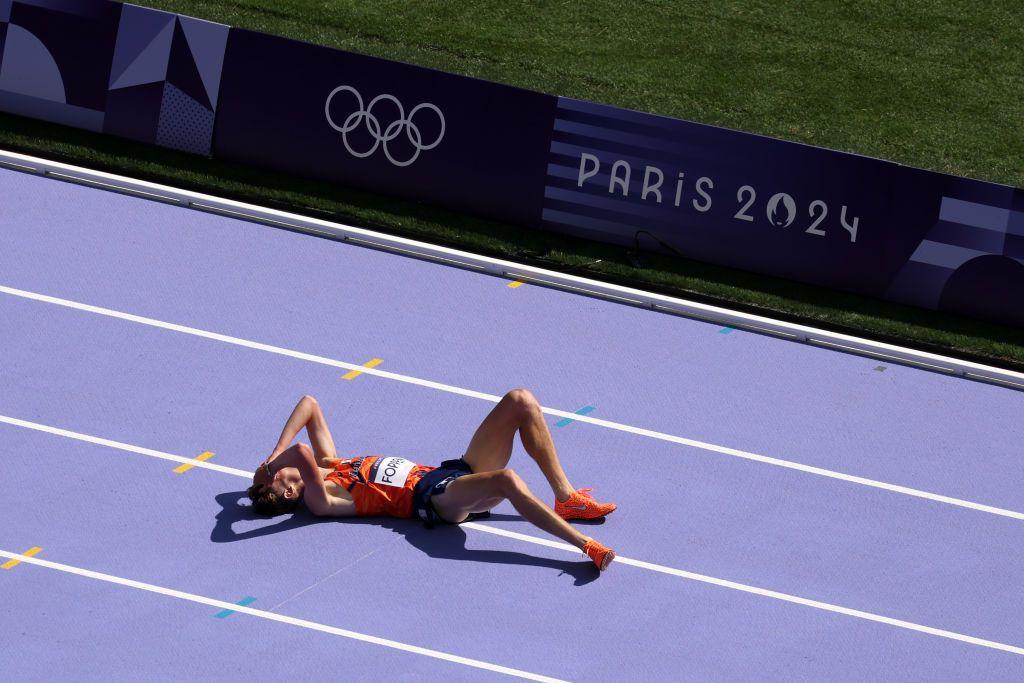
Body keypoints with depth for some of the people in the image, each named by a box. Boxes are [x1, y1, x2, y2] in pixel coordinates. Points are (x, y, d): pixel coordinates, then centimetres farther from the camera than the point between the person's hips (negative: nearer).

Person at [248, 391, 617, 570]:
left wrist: (276, 453, 11)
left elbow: (310, 405, 21)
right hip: (438, 499, -9)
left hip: (452, 472, 9)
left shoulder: (327, 464, 19)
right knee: (506, 479, -40)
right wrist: (278, 462, -11)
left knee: (520, 401, -6)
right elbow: (301, 452, -30)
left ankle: (566, 499, -3)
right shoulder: (319, 499, -9)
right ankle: (586, 545, -35)